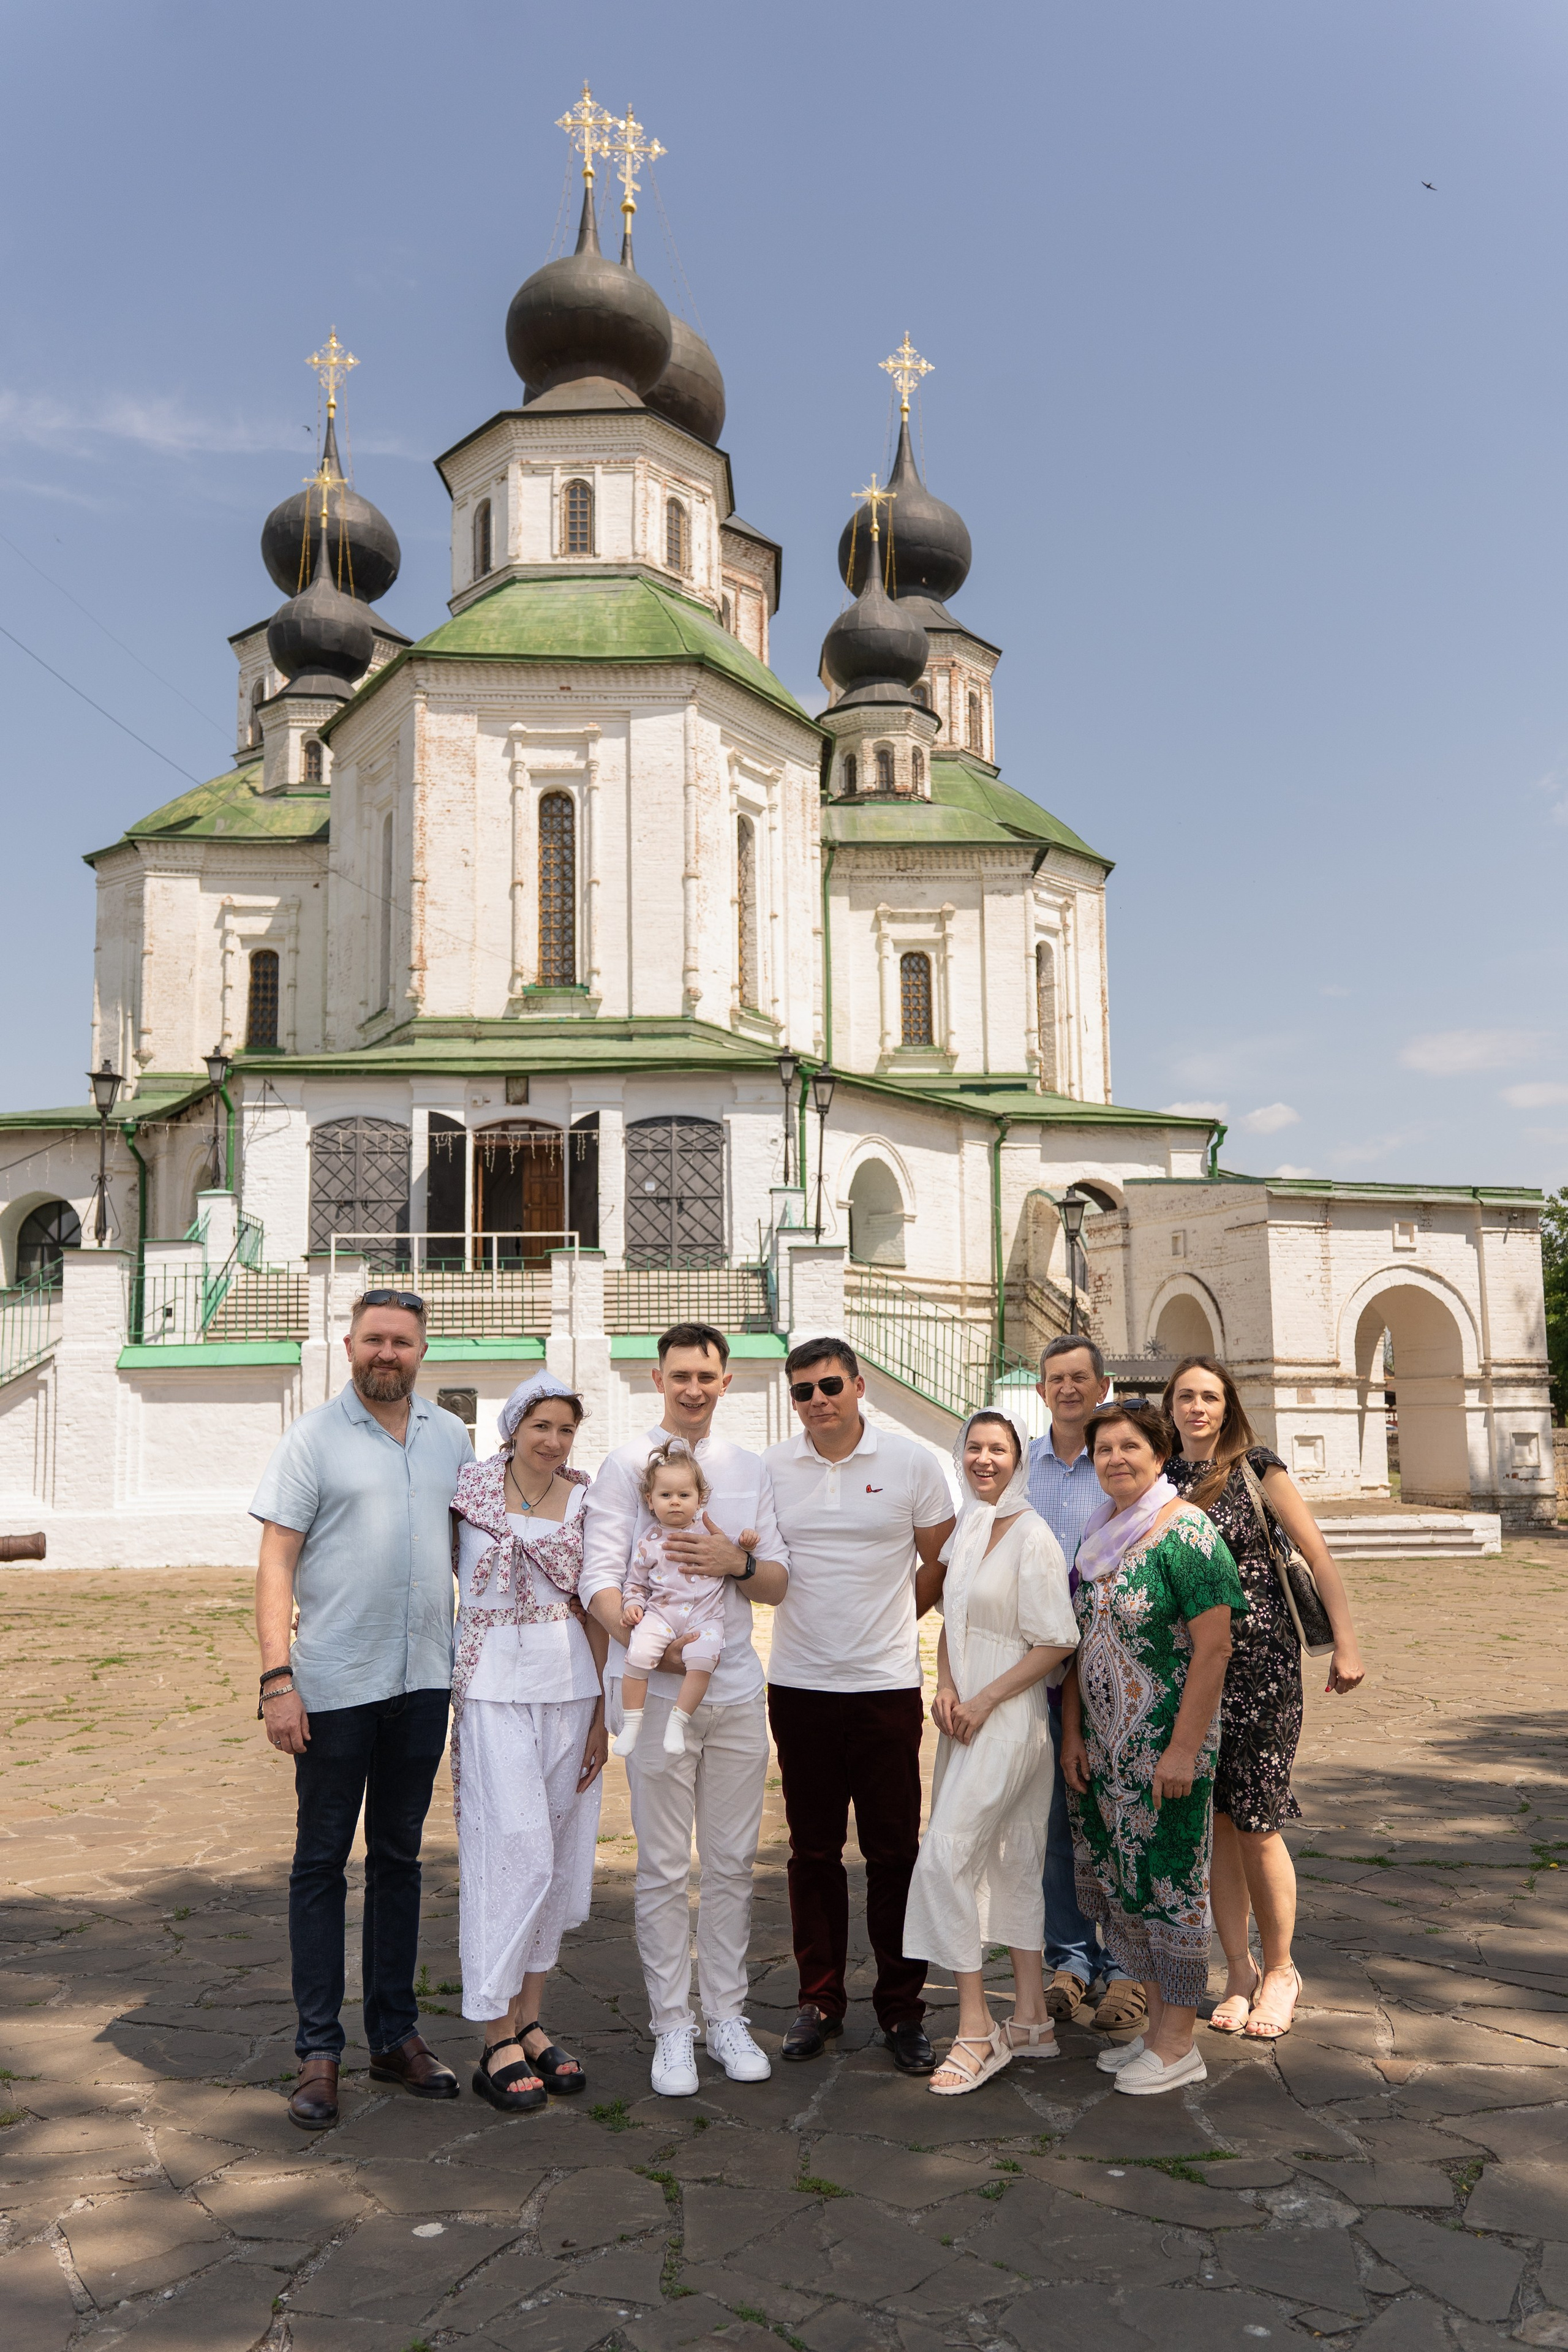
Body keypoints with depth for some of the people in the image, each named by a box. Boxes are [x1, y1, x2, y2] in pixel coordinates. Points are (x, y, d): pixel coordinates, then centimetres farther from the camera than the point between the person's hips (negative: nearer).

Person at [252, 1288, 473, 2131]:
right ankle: (318, 2052, 14)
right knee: (321, 1863, 4)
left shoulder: (450, 1436, 8)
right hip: (333, 1682, -4)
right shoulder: (313, 1436, -5)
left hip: (423, 1680, 4)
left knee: (398, 1858, 14)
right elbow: (275, 1563, -8)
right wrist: (277, 1680, -15)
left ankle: (396, 2035, 24)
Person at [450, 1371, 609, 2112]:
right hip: (494, 1685, -3)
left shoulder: (584, 1500, 5)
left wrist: (602, 1711, 4)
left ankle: (530, 2022, 20)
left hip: (569, 1687, 4)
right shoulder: (471, 1490, -2)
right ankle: (497, 2042, 3)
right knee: (514, 1850, -7)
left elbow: (596, 1608, 7)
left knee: (557, 1856, 8)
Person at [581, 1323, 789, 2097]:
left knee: (732, 1861, 9)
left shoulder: (750, 1469, 11)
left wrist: (737, 1563, -11)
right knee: (664, 1867, 2)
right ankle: (672, 2026, 15)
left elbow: (779, 1581, 11)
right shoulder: (625, 1464, -2)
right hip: (655, 1688, -4)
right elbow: (599, 1578, -8)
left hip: (737, 1689, 4)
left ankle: (725, 2014, 23)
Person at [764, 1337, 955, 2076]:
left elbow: (941, 1563, 7)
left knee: (895, 1851, 4)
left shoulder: (910, 1463, -2)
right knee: (813, 1851, 10)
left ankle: (902, 2009, 16)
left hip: (886, 1686, -1)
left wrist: (886, 1625, 8)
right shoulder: (768, 1468, 2)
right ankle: (820, 2001, 24)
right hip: (799, 1685, 2)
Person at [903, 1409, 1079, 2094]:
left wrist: (985, 1701, -15)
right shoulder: (965, 1531, 11)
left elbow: (1057, 1642, -14)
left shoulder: (1032, 1536, -13)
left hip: (1008, 1721, -8)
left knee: (945, 1858, -11)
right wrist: (946, 1688, 0)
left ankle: (976, 2030, -2)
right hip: (966, 1722, 8)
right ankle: (1031, 2019, 22)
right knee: (1011, 1862, 13)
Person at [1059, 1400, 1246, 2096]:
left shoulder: (1185, 1533, -13)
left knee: (1168, 1882, 2)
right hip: (1105, 1745, 7)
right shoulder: (1097, 1535, 9)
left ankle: (1179, 2045, 16)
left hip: (1164, 1744, -7)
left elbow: (1214, 1647, -17)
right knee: (1118, 1880, 13)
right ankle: (1157, 2025, 28)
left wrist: (1184, 1750, -19)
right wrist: (1072, 1735, 8)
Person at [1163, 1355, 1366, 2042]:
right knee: (1212, 1819, 6)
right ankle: (1240, 1971, 20)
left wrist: (1346, 1645, -10)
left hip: (1259, 1659, -4)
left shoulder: (1256, 1469, -3)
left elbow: (1319, 1558, -4)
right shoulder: (1158, 1478, 9)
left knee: (1256, 1822, -1)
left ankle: (1280, 1970, 18)